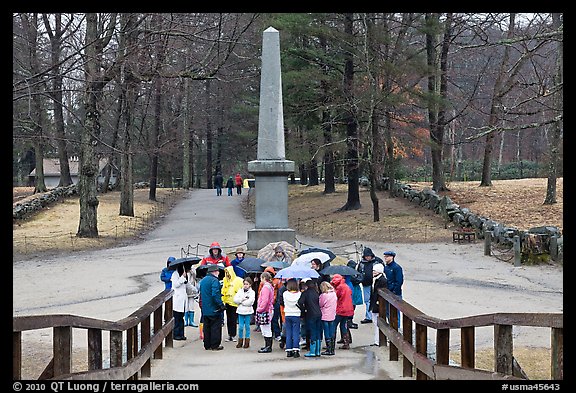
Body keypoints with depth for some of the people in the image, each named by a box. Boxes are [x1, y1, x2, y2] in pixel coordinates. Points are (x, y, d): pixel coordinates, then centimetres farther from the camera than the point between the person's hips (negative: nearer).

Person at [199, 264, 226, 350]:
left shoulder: (202, 281, 12)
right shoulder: (214, 280, -16)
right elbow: (215, 295, -24)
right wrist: (221, 305, -20)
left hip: (205, 309, 8)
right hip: (214, 309, -8)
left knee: (206, 327, 13)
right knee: (215, 327, 1)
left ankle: (207, 345, 17)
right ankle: (215, 345, 3)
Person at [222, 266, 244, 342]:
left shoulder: (238, 280, -6)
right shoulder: (225, 280, 9)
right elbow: (223, 290, 11)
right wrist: (222, 300, 2)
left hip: (235, 303, -5)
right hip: (227, 302, 5)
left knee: (233, 320, -1)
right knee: (228, 320, 9)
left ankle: (233, 335, 5)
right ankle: (229, 335, 16)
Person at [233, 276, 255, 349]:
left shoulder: (252, 292, -3)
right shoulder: (240, 291, 7)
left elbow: (250, 302, -17)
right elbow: (235, 299, -3)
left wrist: (241, 302, -11)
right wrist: (243, 299, -14)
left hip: (248, 311, -2)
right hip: (240, 311, 3)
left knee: (247, 326, 4)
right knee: (240, 326, 3)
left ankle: (247, 342, 11)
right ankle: (240, 341, 12)